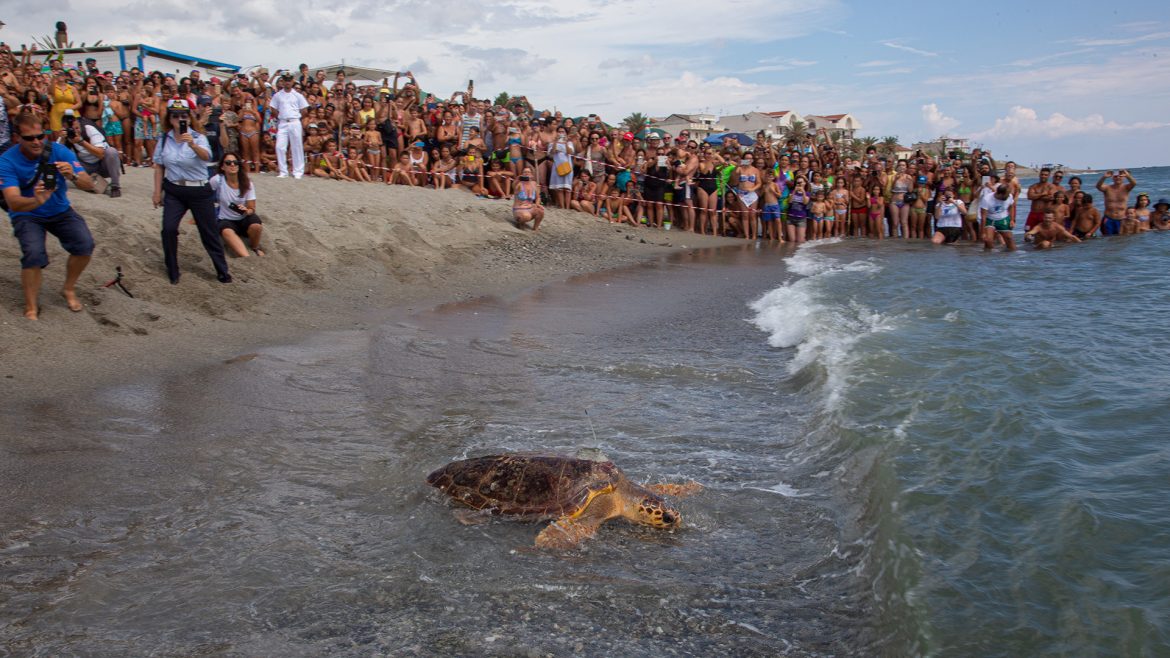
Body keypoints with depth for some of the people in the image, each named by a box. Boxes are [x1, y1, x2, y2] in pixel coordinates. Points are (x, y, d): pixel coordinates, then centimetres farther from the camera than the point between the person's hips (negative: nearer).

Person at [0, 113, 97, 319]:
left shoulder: (58, 151, -15)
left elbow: (89, 185, -20)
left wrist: (74, 177, -44)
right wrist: (36, 200, -54)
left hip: (60, 210, 2)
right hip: (27, 215, -2)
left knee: (85, 244, -21)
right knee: (34, 254, -27)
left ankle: (69, 289, 7)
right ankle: (31, 307, -5)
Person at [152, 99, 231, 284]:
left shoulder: (198, 137, -10)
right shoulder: (164, 139, 1)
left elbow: (206, 156, -32)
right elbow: (159, 167, 8)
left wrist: (193, 145, -51)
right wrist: (157, 192, 7)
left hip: (199, 191, -2)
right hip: (174, 190, 2)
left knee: (209, 232, 4)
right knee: (168, 229, -11)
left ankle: (222, 271, 17)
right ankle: (172, 271, 7)